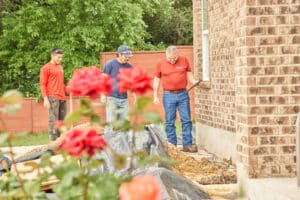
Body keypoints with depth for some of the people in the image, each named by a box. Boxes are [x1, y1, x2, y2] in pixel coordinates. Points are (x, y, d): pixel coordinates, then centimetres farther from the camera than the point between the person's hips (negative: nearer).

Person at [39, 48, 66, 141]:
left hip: (62, 98, 7)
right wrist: (45, 99, -14)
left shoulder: (60, 67, 19)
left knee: (62, 120, 7)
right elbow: (42, 84, -7)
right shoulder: (46, 68, -3)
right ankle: (53, 141, -6)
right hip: (53, 98, -7)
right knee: (53, 120, -7)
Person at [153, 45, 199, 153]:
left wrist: (194, 81, -8)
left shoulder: (184, 60, 2)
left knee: (186, 120, 1)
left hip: (183, 94, 1)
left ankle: (187, 144, 6)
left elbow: (188, 73, 13)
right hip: (169, 95, -1)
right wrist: (155, 96, 4)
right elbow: (157, 79, 7)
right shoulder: (160, 63, -1)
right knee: (169, 122, 2)